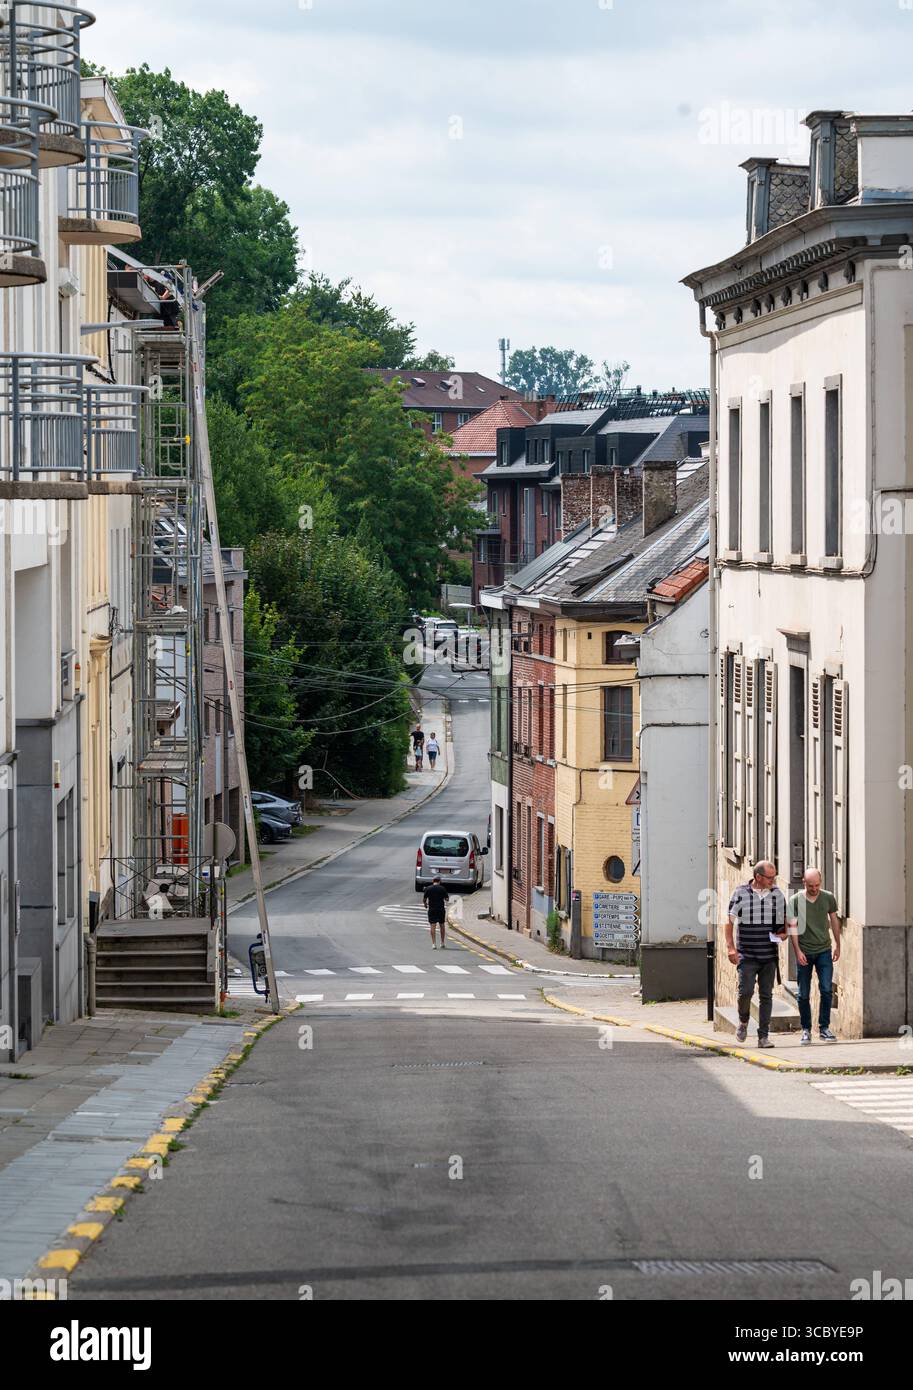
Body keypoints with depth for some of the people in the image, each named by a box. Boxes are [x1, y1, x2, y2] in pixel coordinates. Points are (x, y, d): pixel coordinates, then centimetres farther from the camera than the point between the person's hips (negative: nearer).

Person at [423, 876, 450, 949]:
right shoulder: (442, 888, -2)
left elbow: (424, 899, 0)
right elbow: (447, 899, 2)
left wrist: (425, 904, 22)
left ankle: (434, 944, -12)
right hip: (441, 909, 1)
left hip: (432, 909, -1)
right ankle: (442, 943, 21)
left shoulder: (428, 888, -2)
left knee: (433, 926, -2)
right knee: (442, 926, 15)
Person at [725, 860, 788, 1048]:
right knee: (746, 991, -10)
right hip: (747, 954, -3)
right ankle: (743, 1021, 20)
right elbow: (729, 921, 0)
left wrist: (784, 933, -3)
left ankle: (763, 1036, 5)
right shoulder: (741, 893, -3)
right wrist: (730, 947, -9)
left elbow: (784, 920, 18)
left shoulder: (777, 894, 7)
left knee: (766, 995, 1)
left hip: (769, 955, 3)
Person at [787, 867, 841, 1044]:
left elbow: (834, 920, 14)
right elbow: (793, 927, -4)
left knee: (826, 989, -9)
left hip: (824, 950, 1)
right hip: (804, 953, -1)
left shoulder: (828, 898, 3)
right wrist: (797, 951, -11)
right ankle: (806, 1030, 11)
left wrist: (838, 946, 15)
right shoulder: (795, 901, -4)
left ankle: (824, 1028, 0)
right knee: (803, 994, 2)